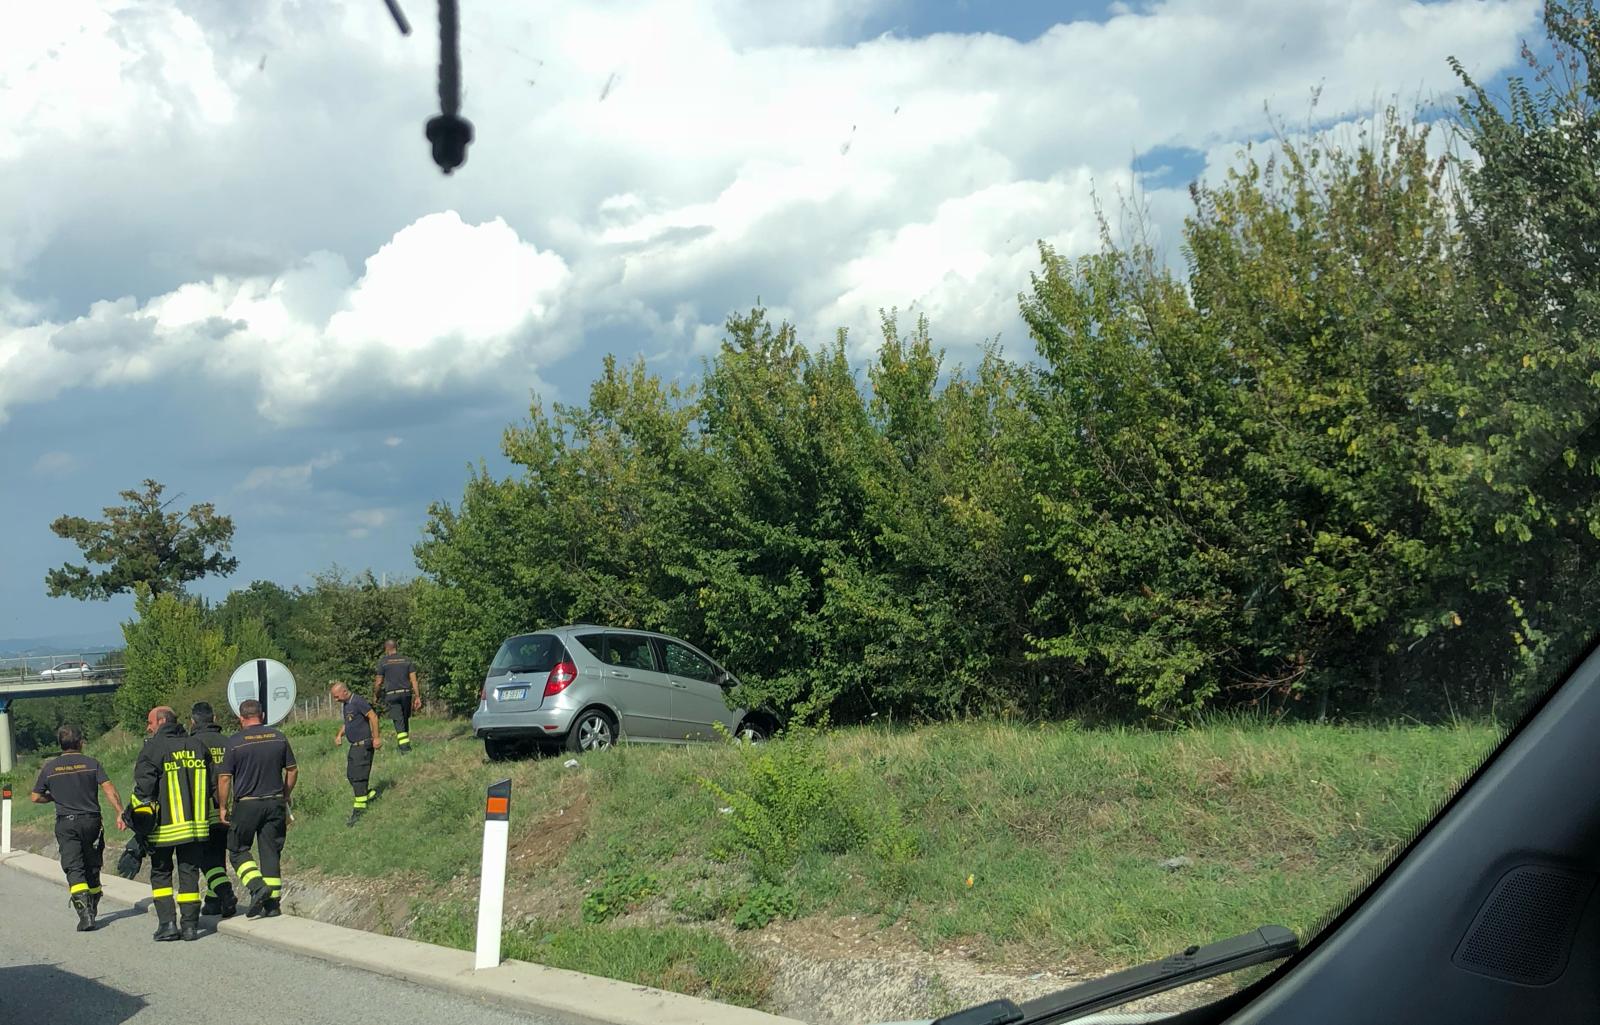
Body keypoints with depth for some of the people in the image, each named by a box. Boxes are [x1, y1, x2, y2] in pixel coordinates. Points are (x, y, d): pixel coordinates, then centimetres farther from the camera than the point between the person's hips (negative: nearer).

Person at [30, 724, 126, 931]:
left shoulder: (49, 767, 3)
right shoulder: (91, 763, 0)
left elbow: (36, 797, 7)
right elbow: (109, 789, -10)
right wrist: (120, 813, -11)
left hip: (66, 823, -1)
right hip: (91, 821, 1)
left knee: (74, 869, -7)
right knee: (92, 866, 15)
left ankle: (84, 913, -23)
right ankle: (93, 909, 27)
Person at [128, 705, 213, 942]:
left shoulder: (152, 749, -7)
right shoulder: (197, 746, 10)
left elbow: (143, 790, -11)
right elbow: (210, 784, 14)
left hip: (165, 825, -4)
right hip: (196, 823, 4)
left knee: (160, 874, 10)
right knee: (189, 873, 9)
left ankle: (168, 923, 2)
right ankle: (190, 925, 7)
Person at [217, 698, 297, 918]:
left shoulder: (235, 742, -7)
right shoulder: (279, 737, 3)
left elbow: (224, 777, -7)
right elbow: (292, 770, 8)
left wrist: (223, 807, 4)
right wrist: (285, 797, 21)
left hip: (246, 804, -3)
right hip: (275, 803, 3)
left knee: (238, 849, 11)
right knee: (271, 851, 8)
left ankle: (257, 886, -10)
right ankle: (272, 904, 7)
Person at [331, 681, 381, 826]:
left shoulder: (358, 701, -17)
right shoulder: (346, 704, 14)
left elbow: (373, 716, -22)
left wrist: (376, 738, -22)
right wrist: (340, 735, 11)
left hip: (363, 745, -10)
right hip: (354, 745, 10)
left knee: (358, 776, -9)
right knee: (350, 775, 12)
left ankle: (359, 809, -5)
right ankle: (370, 794, 28)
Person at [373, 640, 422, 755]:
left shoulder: (383, 662, 1)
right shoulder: (407, 660, 8)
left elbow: (378, 683, 2)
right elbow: (414, 680, 2)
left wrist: (375, 696, 17)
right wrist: (417, 697, 3)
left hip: (392, 694, -3)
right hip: (406, 693, 3)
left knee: (399, 722, -5)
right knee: (405, 720, 17)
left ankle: (404, 747, -13)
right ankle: (407, 743, 21)